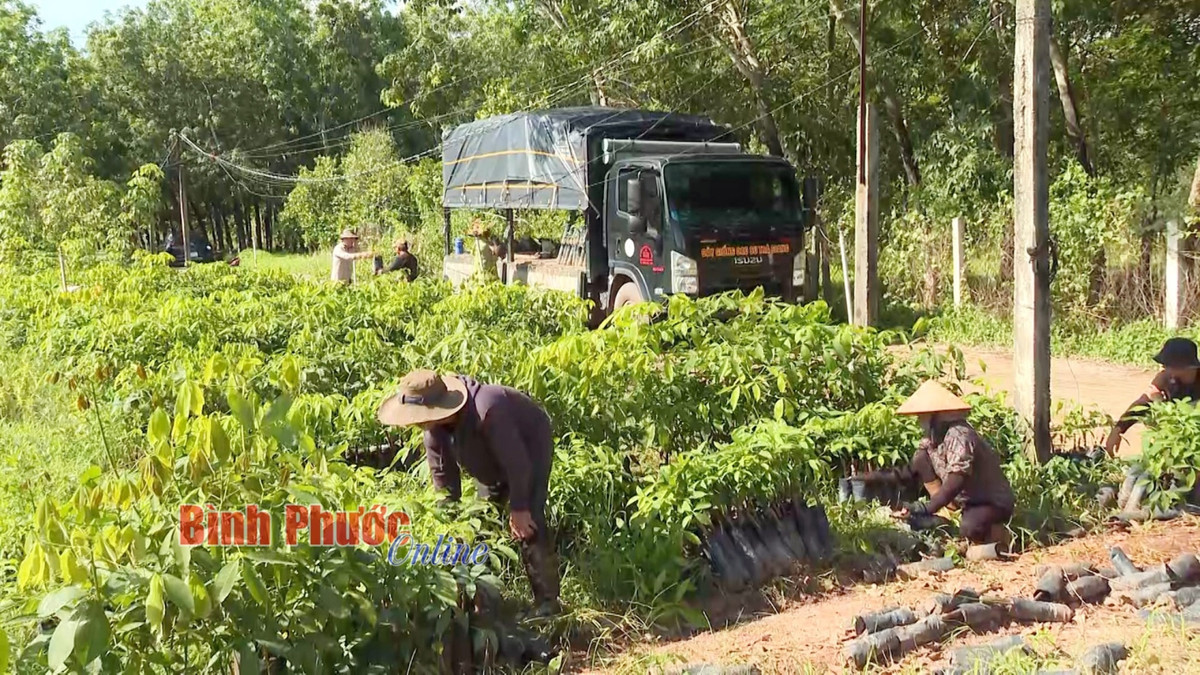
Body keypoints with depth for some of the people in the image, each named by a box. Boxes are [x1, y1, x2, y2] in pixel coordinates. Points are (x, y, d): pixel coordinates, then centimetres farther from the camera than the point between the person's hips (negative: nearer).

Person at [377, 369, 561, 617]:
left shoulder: (486, 413, -45)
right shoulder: (435, 427, -21)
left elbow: (517, 463, -36)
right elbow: (442, 472, -8)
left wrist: (518, 508, -28)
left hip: (529, 446, -8)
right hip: (493, 459, 8)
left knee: (529, 525, -17)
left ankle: (547, 602, -10)